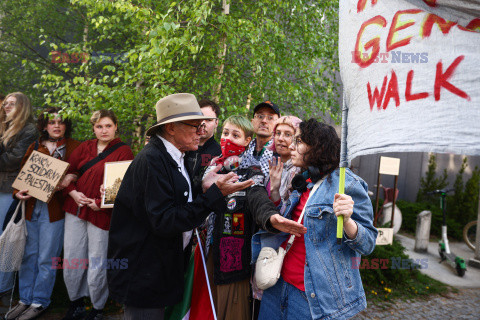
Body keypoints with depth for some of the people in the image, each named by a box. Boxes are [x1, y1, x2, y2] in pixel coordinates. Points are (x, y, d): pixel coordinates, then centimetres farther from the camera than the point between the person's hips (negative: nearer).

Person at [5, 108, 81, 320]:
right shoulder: (35, 147, 12)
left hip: (54, 209, -4)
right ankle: (25, 299, 26)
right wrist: (18, 192, -4)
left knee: (46, 258, 3)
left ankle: (40, 302, 19)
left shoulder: (74, 147, 1)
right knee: (28, 255, 11)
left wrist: (68, 182, -21)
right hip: (31, 206, 4)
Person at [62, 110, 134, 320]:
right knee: (71, 260, 10)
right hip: (75, 209, 5)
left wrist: (100, 203, -17)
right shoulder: (85, 147, 11)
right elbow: (68, 171, 11)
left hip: (102, 213, -4)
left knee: (97, 262, 3)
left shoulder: (124, 151, -4)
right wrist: (73, 192, -7)